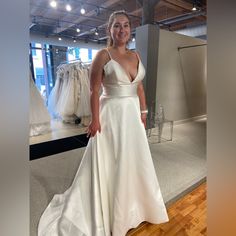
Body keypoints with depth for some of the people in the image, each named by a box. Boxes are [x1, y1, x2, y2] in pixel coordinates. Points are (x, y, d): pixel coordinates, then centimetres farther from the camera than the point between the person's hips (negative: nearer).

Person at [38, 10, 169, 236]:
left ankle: (133, 205, 45)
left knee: (135, 160, 18)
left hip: (133, 114, 7)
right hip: (112, 115, -6)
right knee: (112, 163, 6)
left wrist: (143, 111, 11)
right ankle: (112, 212, 31)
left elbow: (140, 87, 12)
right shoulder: (103, 56, -8)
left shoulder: (135, 55, 10)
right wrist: (95, 119, -15)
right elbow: (95, 91, -11)